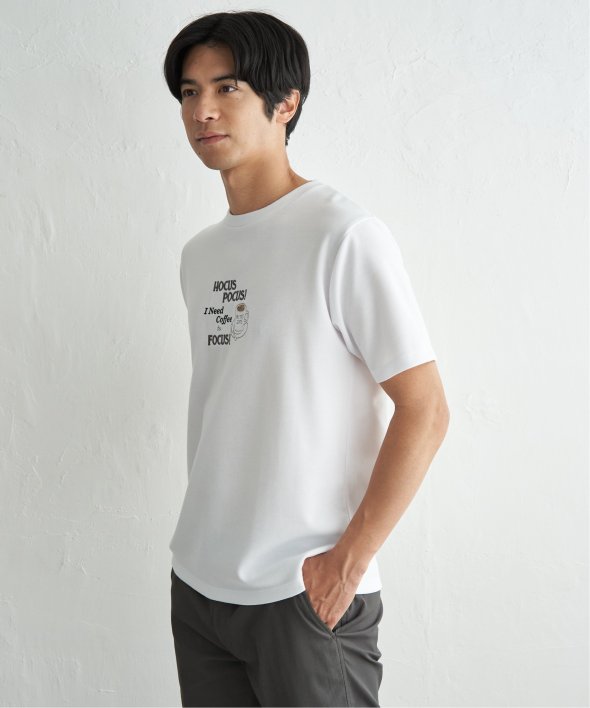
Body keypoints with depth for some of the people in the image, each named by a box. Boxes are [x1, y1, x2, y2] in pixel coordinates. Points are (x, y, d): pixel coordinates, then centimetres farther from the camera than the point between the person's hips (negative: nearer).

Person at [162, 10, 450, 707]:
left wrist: (350, 558, -15)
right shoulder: (198, 254, 9)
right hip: (197, 582, 7)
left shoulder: (346, 237, -13)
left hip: (305, 595, -6)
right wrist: (205, 539, 11)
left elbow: (424, 412, -15)